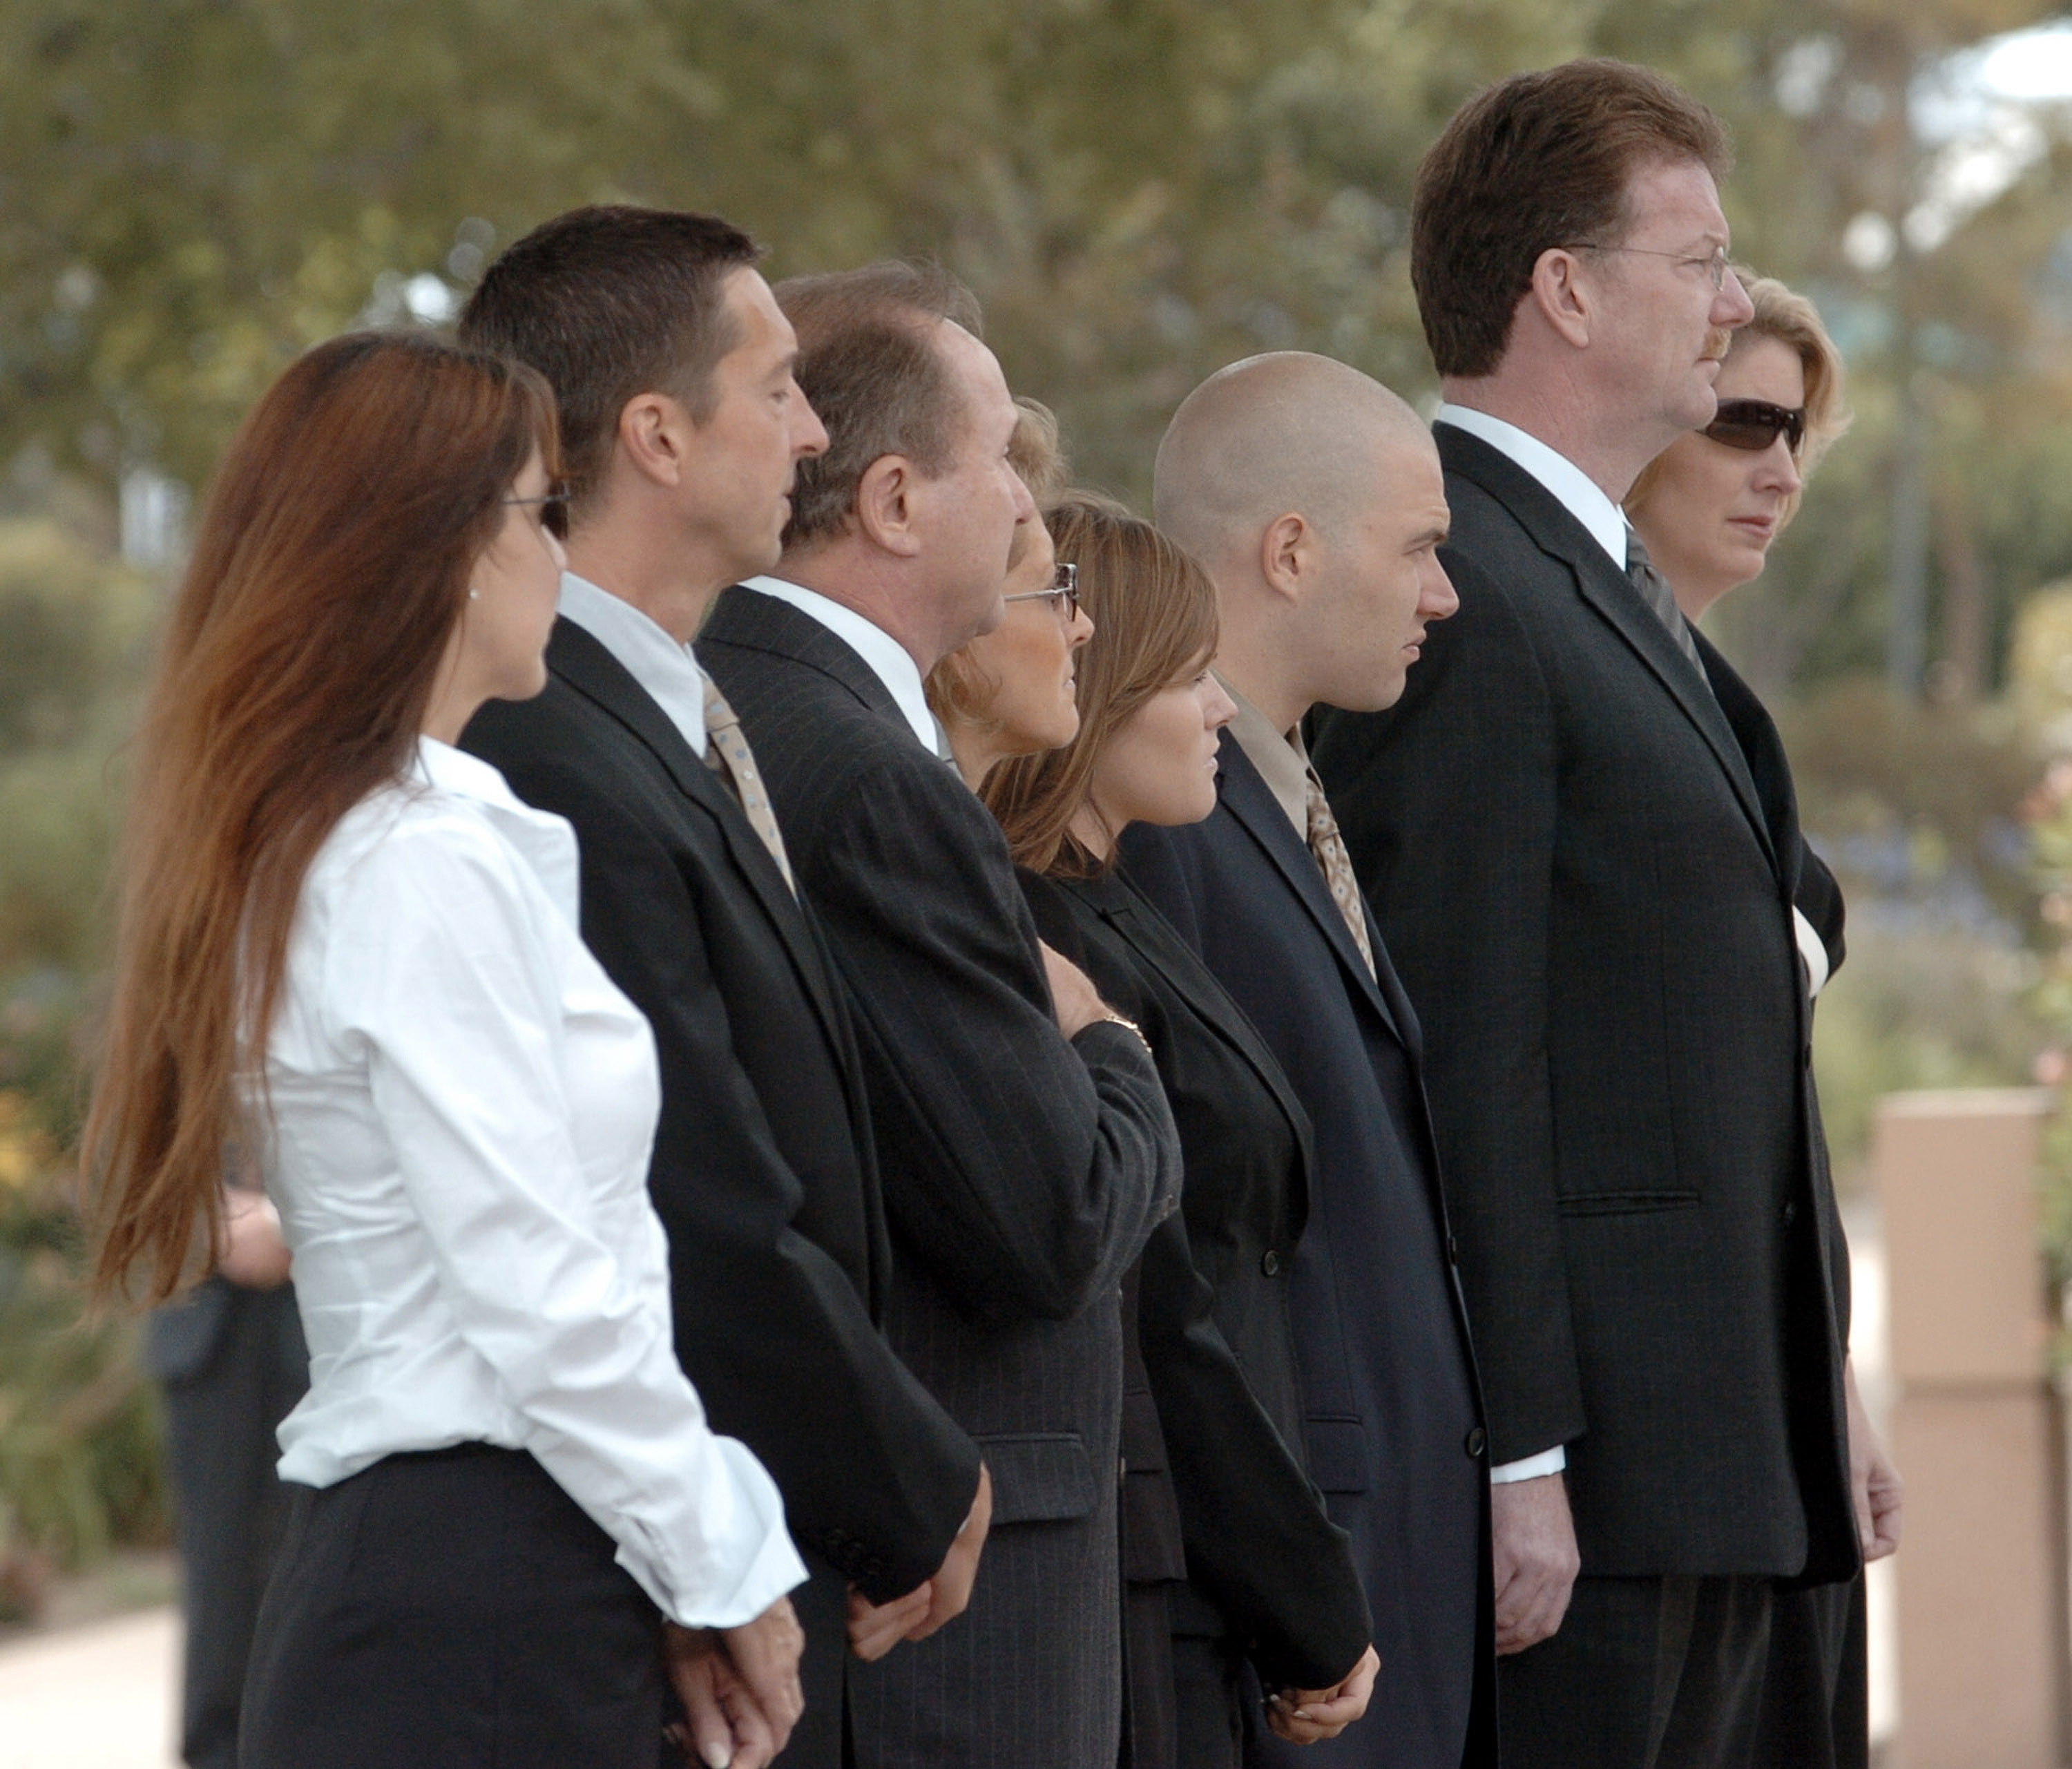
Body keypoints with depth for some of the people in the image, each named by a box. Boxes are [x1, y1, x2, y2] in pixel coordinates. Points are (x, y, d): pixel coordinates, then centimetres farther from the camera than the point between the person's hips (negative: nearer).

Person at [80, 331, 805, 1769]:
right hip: (489, 1595, -9)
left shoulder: (300, 853, 16)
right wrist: (722, 1570, -5)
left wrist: (678, 1578, 14)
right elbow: (545, 1302, -16)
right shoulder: (434, 865, -13)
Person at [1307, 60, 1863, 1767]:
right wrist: (1513, 1459, -20)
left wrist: (1811, 1392, 19)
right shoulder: (1456, 599, -13)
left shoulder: (1619, 591, 20)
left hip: (1716, 1459, 10)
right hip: (1581, 1451, -10)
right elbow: (1464, 1069, -18)